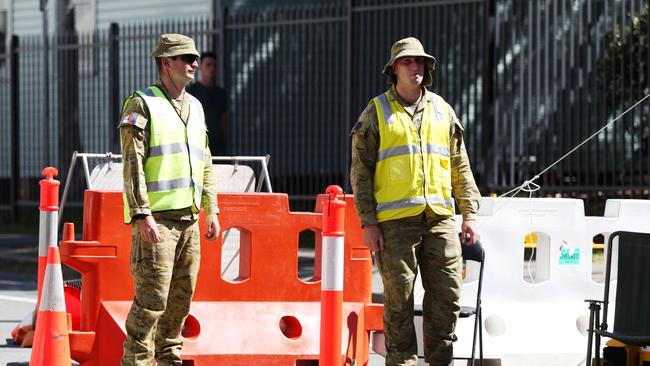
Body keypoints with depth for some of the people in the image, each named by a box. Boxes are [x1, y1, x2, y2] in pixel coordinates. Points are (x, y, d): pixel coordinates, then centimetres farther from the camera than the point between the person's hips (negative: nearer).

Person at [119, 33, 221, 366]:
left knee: (181, 298, 10)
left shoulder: (195, 107, 17)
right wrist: (143, 215, -20)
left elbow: (205, 163, 21)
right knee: (151, 300, -10)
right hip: (156, 219, -7)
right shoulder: (141, 104, -6)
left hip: (188, 219, 7)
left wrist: (211, 210, 13)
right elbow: (132, 164, -13)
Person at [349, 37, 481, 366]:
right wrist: (368, 223, -6)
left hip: (439, 219, 4)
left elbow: (460, 168, 17)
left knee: (447, 295, 1)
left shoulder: (442, 111, 15)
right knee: (399, 299, -2)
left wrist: (469, 214, 8)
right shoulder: (377, 113, 4)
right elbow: (361, 171, 1)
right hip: (395, 222, -3)